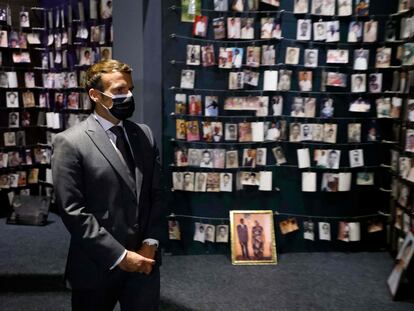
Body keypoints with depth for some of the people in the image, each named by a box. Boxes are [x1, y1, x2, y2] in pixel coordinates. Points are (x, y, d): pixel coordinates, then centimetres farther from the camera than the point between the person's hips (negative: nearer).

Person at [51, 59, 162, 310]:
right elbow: (73, 211, -14)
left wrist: (150, 243, -5)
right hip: (98, 265, -3)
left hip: (144, 260, 4)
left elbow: (156, 194, 6)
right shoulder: (70, 142, -11)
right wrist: (119, 255, -14)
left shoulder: (144, 134, 5)